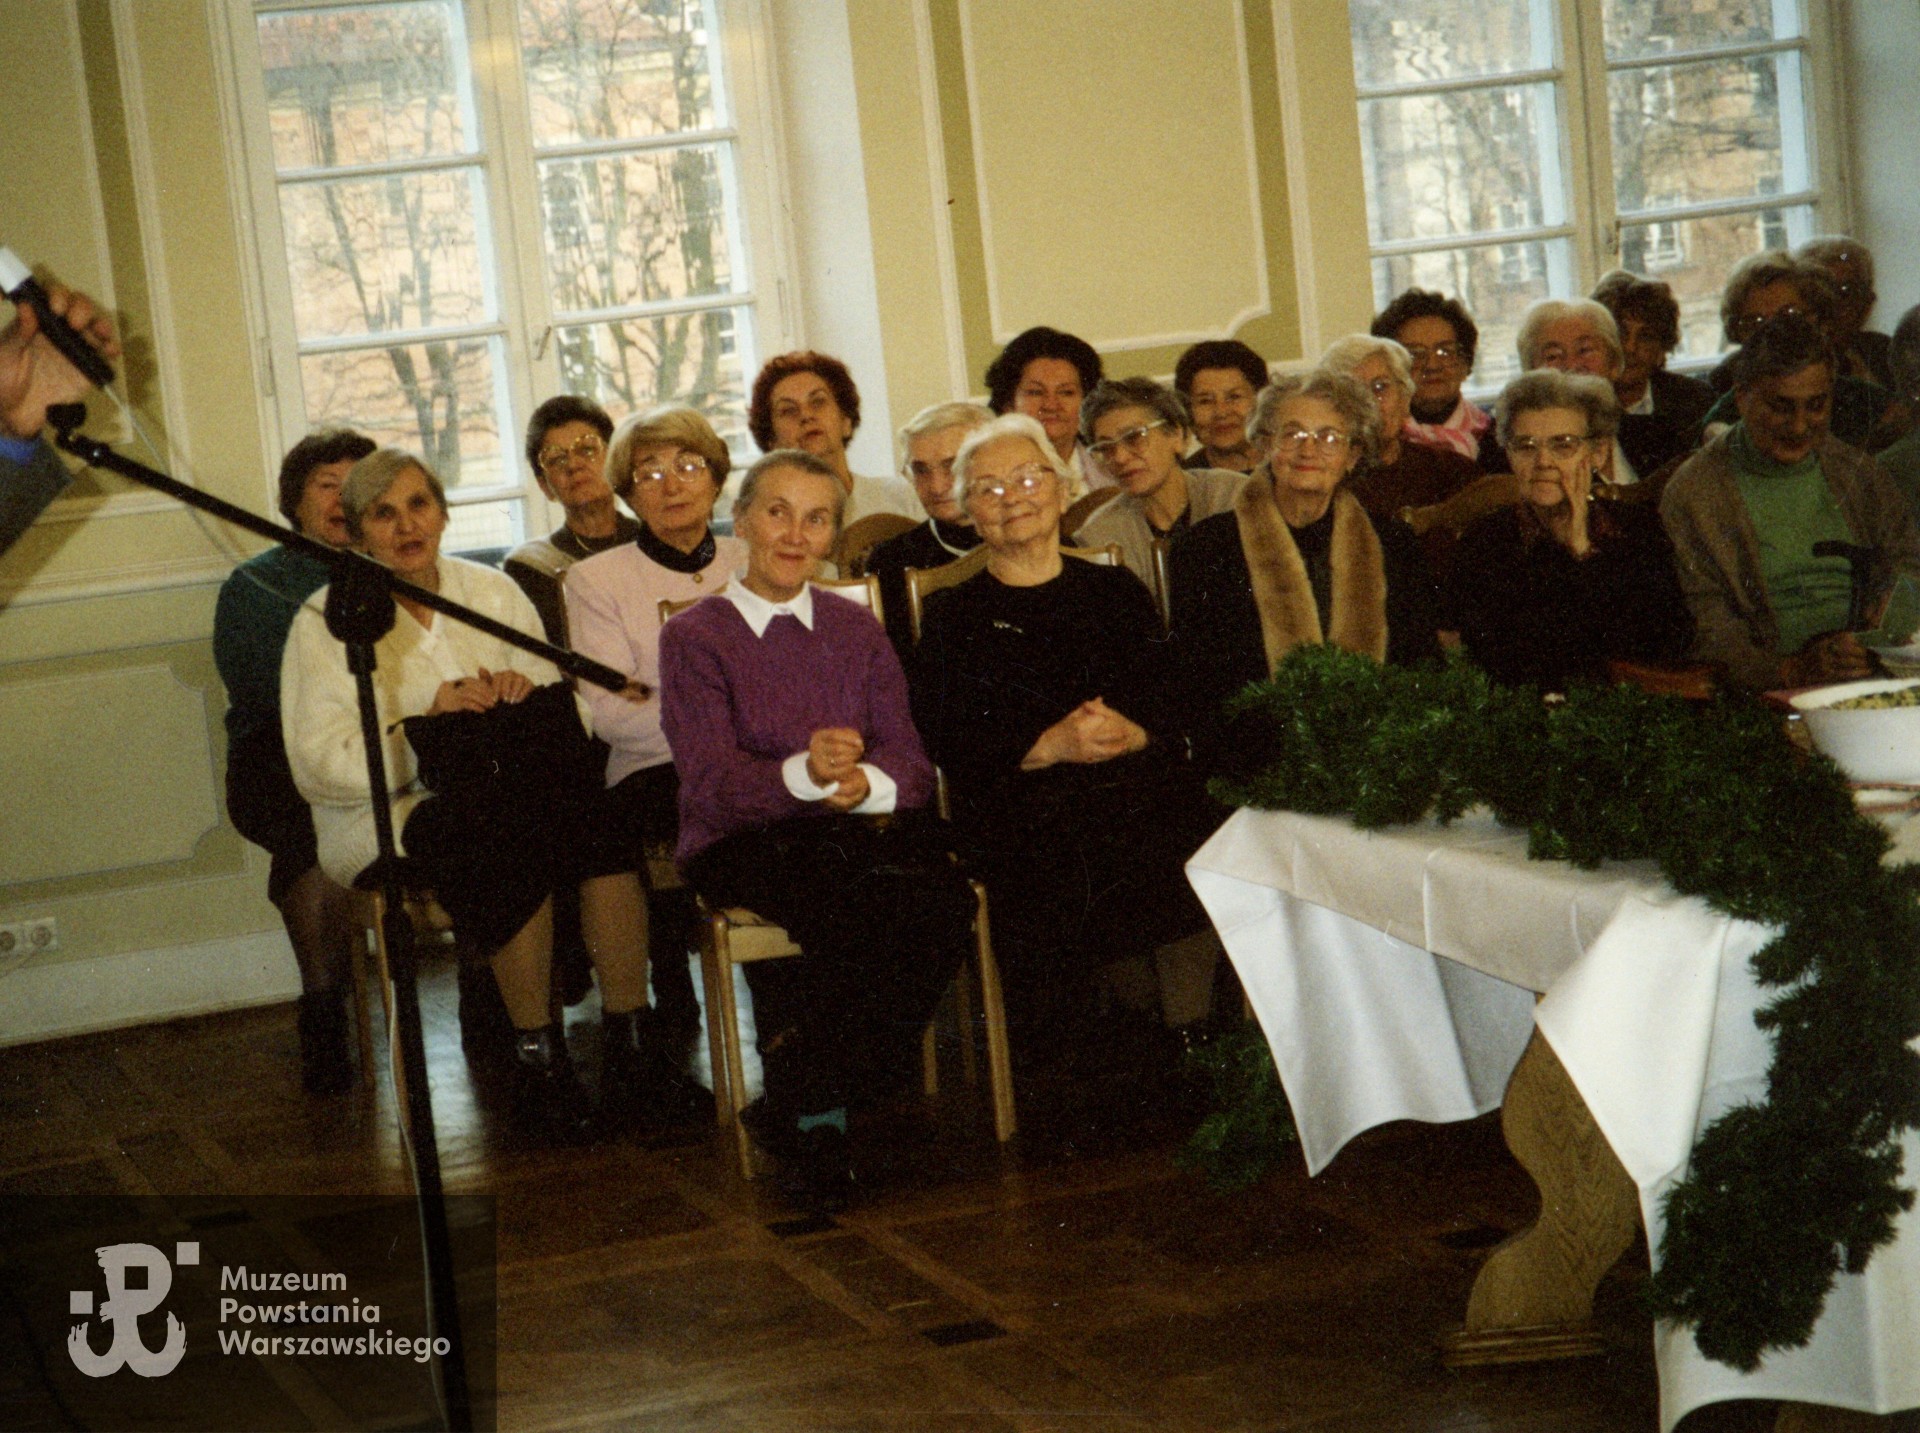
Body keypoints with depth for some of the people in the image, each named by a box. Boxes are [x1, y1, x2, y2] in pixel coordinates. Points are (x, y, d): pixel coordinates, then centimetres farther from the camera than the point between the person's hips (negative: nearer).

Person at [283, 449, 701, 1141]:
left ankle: (631, 1050, -28)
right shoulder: (326, 621, 2)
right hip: (386, 820, -3)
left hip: (501, 793, 4)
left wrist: (521, 694, -12)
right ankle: (536, 1059, -25)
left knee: (598, 817, -30)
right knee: (520, 833, -34)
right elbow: (317, 768, -9)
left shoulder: (493, 591, 14)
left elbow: (560, 713, 11)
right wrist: (426, 727, -20)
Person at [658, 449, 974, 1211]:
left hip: (857, 829, 4)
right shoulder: (694, 637, 6)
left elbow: (912, 761, 8)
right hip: (742, 843, -4)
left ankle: (798, 1104, -18)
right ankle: (820, 1112, -15)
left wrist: (867, 783, -17)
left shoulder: (856, 630, 20)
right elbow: (712, 781, -8)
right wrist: (801, 774, -29)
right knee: (861, 913, -36)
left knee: (944, 899, -30)